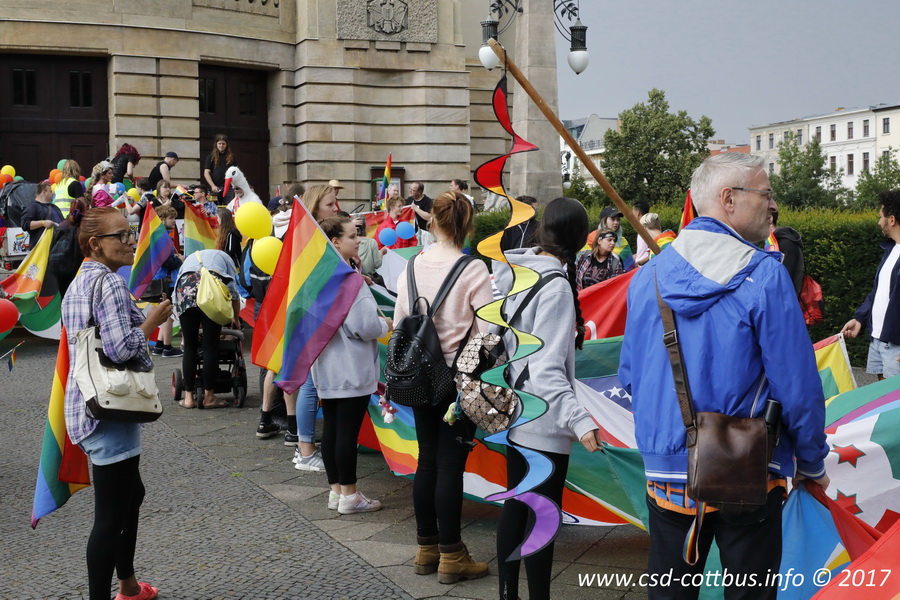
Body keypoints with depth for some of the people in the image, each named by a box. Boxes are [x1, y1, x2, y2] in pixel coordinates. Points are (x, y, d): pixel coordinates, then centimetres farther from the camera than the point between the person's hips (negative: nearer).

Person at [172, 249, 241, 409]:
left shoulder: (189, 259, 42)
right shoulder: (222, 257, 35)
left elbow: (175, 293, 34)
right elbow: (234, 291, 25)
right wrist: (236, 319, 37)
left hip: (185, 289, 2)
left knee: (189, 347, 9)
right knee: (211, 347, 3)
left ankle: (189, 397, 10)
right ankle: (208, 397, 7)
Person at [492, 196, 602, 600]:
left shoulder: (512, 271, 1)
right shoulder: (555, 286, -21)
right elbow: (545, 370, -27)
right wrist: (578, 419, -35)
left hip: (514, 412, 8)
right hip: (543, 420, -8)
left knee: (515, 506, 18)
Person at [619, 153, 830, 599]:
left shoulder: (648, 277, 1)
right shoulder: (764, 277, -14)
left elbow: (630, 376, 8)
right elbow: (798, 387, -13)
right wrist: (812, 464, 3)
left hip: (666, 471, 4)